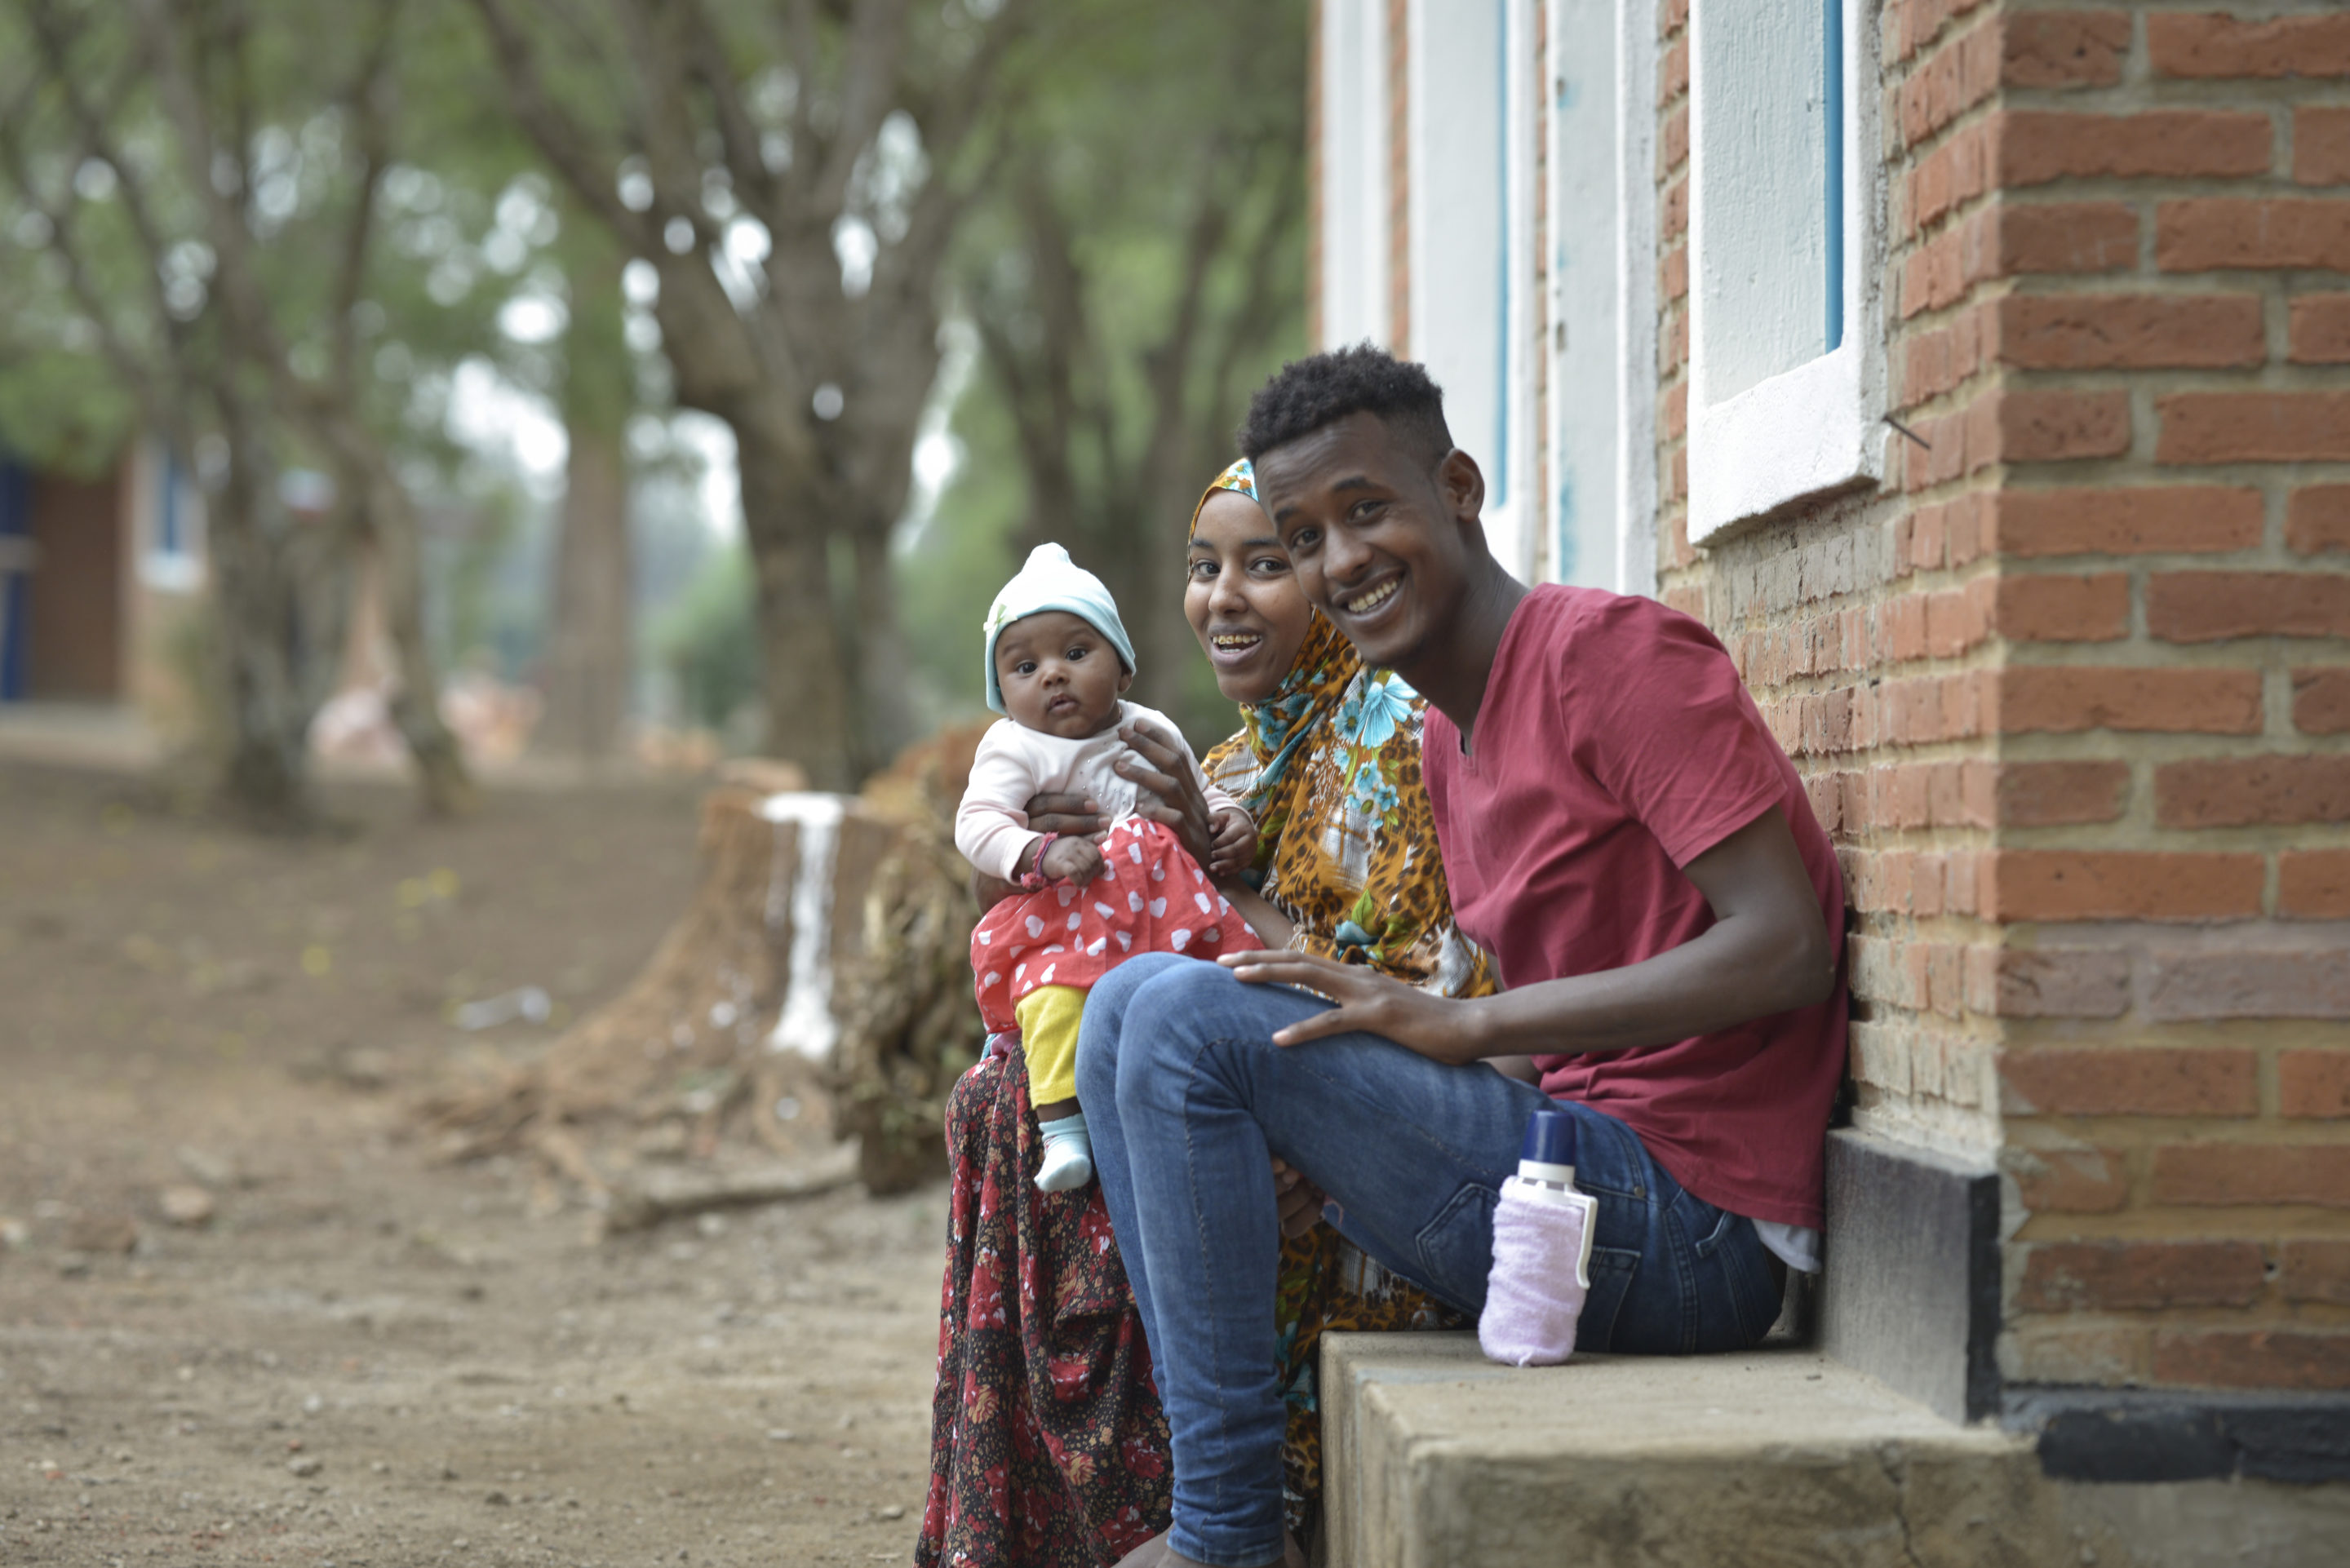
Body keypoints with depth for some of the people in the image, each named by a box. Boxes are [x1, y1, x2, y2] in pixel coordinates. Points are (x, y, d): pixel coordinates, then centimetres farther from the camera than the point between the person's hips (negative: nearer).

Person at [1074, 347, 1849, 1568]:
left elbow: (1786, 950, -18)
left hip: (1690, 1227, -10)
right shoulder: (1445, 742, 17)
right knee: (1129, 1005, 12)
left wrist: (1466, 1022, -20)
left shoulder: (1615, 654, -10)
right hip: (1585, 1169, 10)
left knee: (1183, 1013, -17)